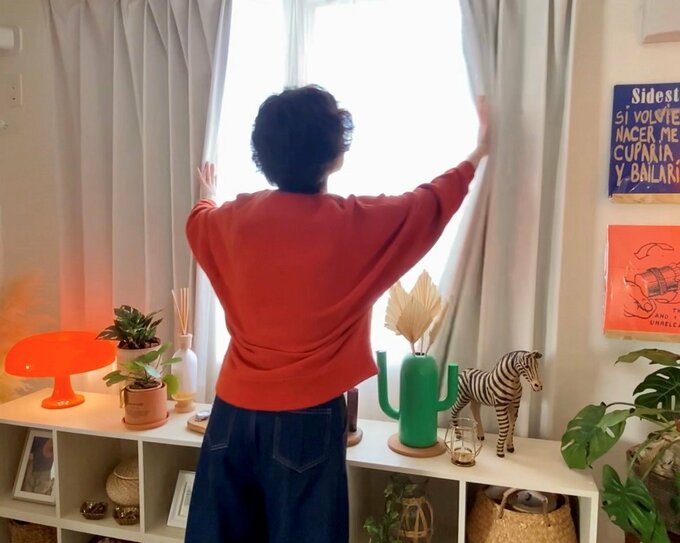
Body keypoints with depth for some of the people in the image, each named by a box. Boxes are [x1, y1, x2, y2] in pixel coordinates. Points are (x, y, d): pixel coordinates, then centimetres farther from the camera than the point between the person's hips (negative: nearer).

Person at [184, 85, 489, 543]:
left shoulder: (236, 218, -3)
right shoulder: (357, 222, -13)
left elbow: (197, 223, 22)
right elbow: (432, 204, 5)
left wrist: (208, 196, 45)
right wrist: (477, 154, 23)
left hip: (234, 410, 4)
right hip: (306, 417, -4)